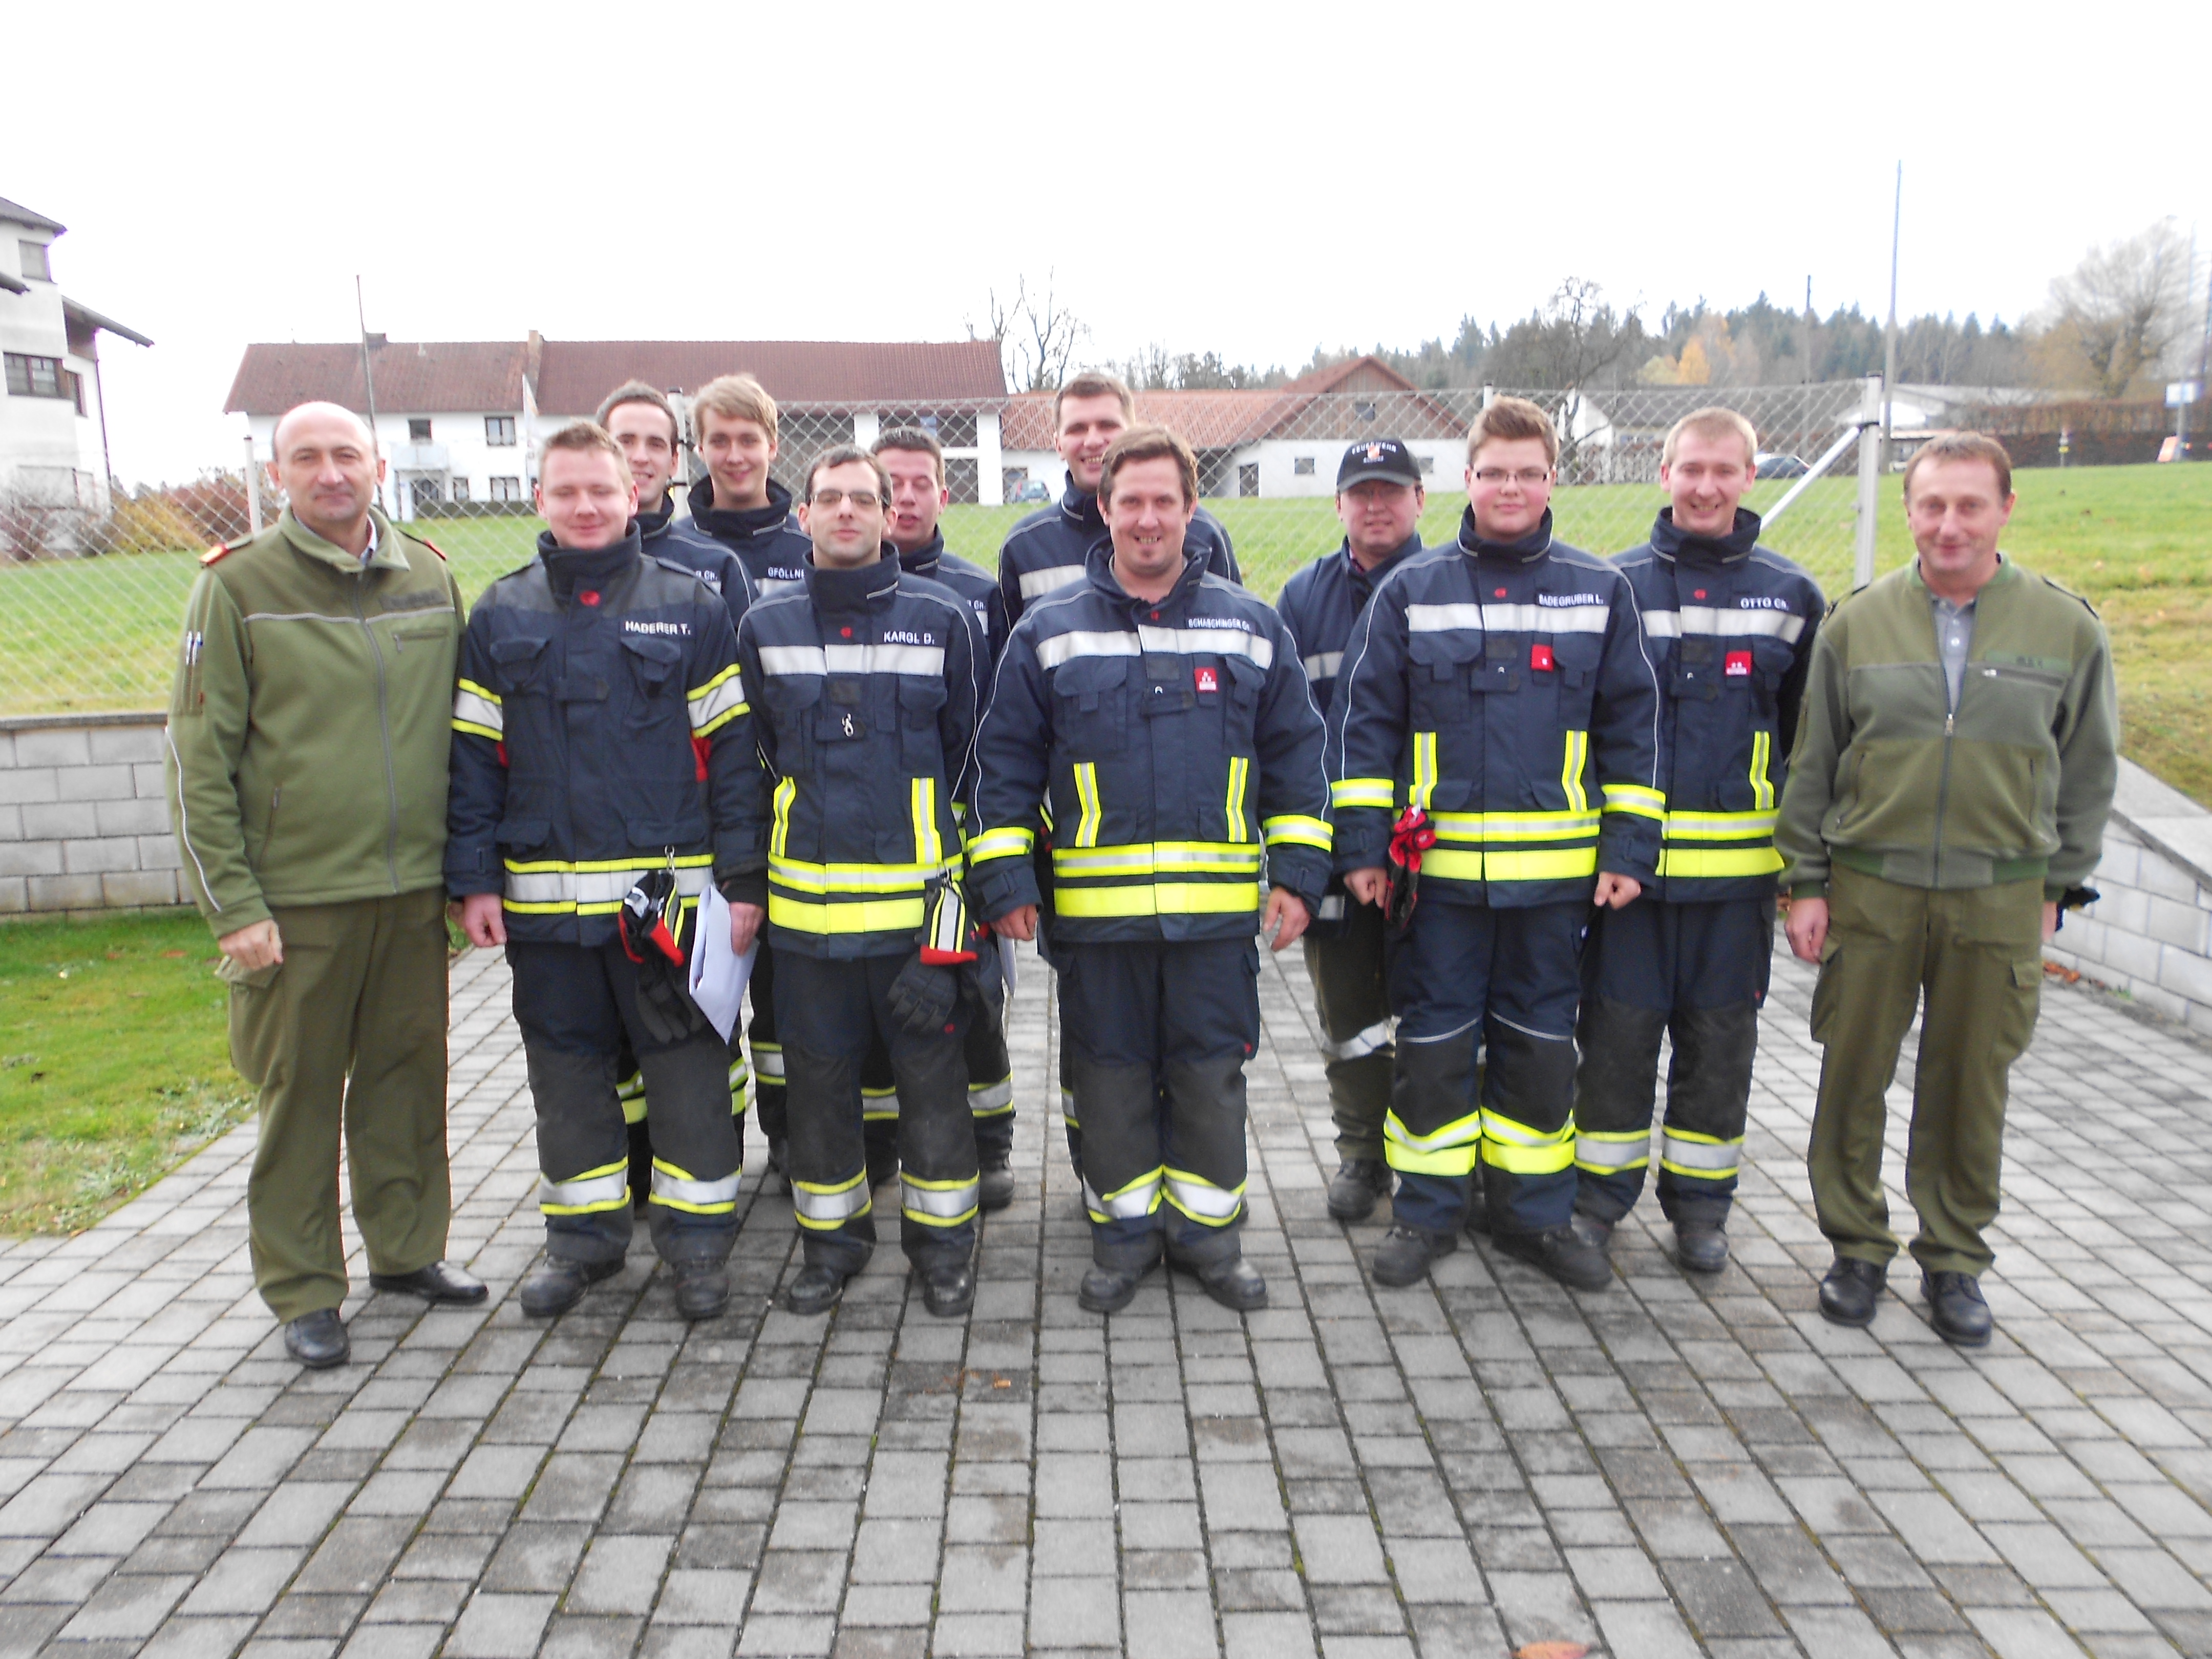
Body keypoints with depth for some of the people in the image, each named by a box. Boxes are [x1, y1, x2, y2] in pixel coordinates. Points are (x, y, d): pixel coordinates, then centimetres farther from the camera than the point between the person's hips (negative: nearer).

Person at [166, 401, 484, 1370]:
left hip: (413, 889, 3)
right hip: (296, 897, -3)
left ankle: (407, 1247, 30)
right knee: (299, 1093, 7)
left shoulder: (430, 578, 7)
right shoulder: (238, 586, -4)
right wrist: (230, 904, -10)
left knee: (408, 1076, 13)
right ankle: (303, 1290, 21)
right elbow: (198, 758, -5)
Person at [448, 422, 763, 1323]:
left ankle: (696, 1233, 19)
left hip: (670, 893, -2)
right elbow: (474, 759, 8)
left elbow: (731, 751, 0)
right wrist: (474, 880, 1)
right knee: (566, 1066, 12)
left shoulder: (691, 606, 2)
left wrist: (742, 879, -6)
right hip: (544, 898, 3)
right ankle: (584, 1232, 28)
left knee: (686, 1064, 4)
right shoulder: (500, 616, 8)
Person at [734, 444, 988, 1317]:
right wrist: (752, 876, 14)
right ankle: (832, 1237, 29)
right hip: (807, 901, 2)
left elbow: (973, 754, 5)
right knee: (818, 1079, 11)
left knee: (932, 1078, 7)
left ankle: (942, 1241, 24)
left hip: (919, 899, -2)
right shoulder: (764, 626, 7)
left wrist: (976, 876, 3)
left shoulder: (944, 619, 1)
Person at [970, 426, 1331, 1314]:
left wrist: (1298, 872, 3)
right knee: (1109, 1073, 9)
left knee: (1211, 1072, 8)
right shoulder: (1050, 631, 4)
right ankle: (1123, 1231, 27)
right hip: (1095, 904, 0)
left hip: (1219, 905, 0)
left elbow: (1295, 755, 10)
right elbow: (1007, 761, 6)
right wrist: (1003, 880, 0)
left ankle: (1208, 1226, 26)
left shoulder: (1252, 626, 7)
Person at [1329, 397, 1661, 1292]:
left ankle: (1534, 1211, 27)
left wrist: (1628, 849, 1)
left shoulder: (1600, 591, 5)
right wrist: (1361, 847, -3)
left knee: (1541, 1047, 12)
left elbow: (1632, 728, 7)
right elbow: (1363, 722, 2)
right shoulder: (1411, 591, 2)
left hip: (1555, 872, 1)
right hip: (1438, 870, -1)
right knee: (1432, 1046, 7)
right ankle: (1427, 1210, 23)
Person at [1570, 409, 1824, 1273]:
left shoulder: (1792, 596, 6)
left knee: (1720, 1039, 9)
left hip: (1738, 867, 1)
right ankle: (1599, 1193, 20)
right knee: (1617, 1031, 4)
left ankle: (1700, 1203, 25)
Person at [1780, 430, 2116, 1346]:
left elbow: (2088, 774, 8)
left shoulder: (2066, 627, 1)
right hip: (1870, 891, 0)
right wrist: (1808, 882, 2)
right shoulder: (1858, 623, 1)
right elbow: (1811, 767, 4)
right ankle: (1857, 1246, 24)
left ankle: (1954, 1259, 27)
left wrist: (2056, 887, 6)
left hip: (2001, 900, 0)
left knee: (1971, 1085, 9)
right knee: (1853, 1078, 6)